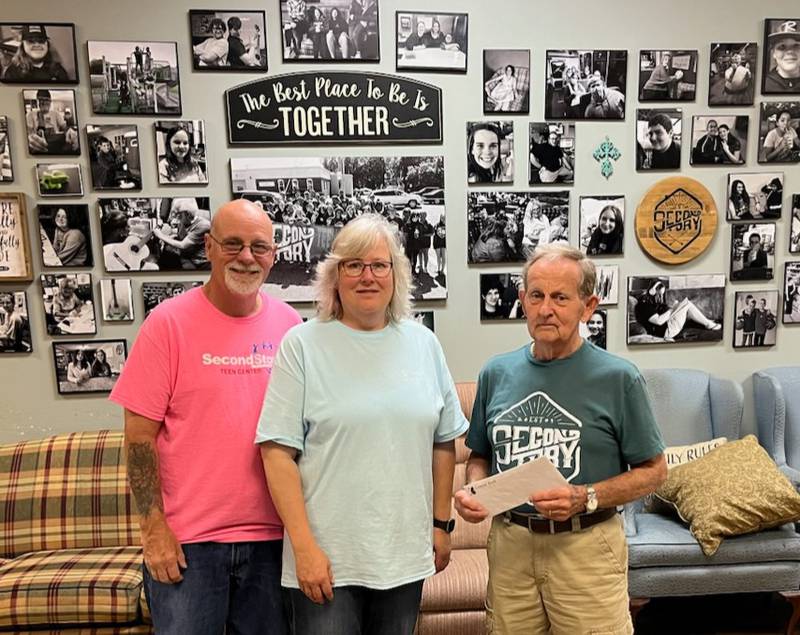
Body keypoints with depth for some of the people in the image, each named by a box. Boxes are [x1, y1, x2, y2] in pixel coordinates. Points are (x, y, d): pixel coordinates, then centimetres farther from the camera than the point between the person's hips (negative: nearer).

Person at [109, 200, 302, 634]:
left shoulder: (289, 324, 0)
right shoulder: (169, 322, -9)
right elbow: (140, 434, -8)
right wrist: (153, 526, -9)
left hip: (272, 535, 4)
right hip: (186, 540, -3)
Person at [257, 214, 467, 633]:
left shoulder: (423, 344, 3)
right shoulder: (302, 344, -8)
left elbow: (443, 443, 8)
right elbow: (278, 453, -10)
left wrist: (442, 523, 8)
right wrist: (304, 547, -12)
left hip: (407, 554, 4)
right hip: (326, 558, -3)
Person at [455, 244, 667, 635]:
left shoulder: (618, 378, -9)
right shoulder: (496, 373, 1)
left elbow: (653, 470, -4)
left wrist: (586, 498, -17)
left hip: (585, 547, -3)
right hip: (509, 543, 3)